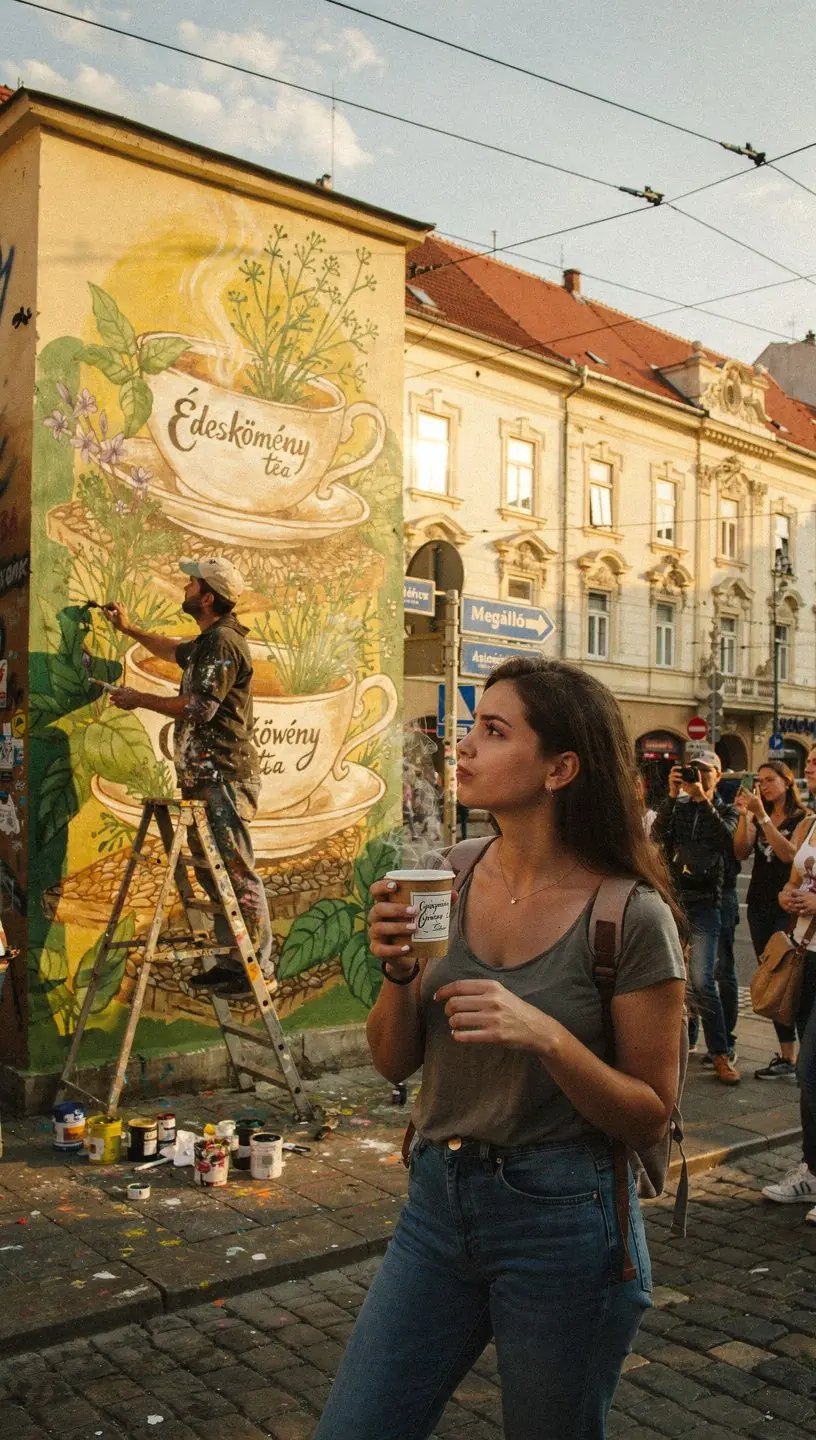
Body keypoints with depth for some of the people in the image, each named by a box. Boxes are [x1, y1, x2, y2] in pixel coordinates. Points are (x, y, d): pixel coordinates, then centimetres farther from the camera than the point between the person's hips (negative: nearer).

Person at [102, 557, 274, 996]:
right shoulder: (207, 642, 19)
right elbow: (175, 651, 42)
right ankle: (232, 962, 21)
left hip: (224, 778, -11)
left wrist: (140, 699, -9)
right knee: (212, 873, 13)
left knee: (237, 874, -8)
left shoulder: (223, 642, -13)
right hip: (205, 777, 11)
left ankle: (259, 970, -2)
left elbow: (200, 707, -20)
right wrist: (130, 629, 41)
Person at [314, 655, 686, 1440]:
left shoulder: (631, 917, -16)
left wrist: (546, 1035, -26)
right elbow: (394, 1063, 4)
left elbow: (650, 1117, -10)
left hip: (563, 1223, -4)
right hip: (438, 1202, 5)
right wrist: (398, 971, -16)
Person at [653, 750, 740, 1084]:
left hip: (704, 903, -2)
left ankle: (720, 1054, -1)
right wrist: (673, 795, -15)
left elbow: (727, 840, -13)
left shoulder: (726, 811, 8)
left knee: (702, 981, -11)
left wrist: (703, 799, -18)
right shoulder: (677, 806, 11)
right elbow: (658, 835, -7)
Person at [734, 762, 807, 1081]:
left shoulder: (802, 818, -3)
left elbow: (789, 854, -18)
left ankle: (795, 1059, -7)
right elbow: (741, 852, -1)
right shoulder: (758, 817, 13)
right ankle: (787, 1056, 11)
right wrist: (744, 815, -12)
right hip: (760, 905, 6)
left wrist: (761, 815, -21)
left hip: (789, 907, -6)